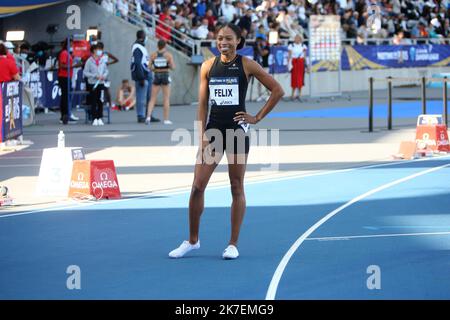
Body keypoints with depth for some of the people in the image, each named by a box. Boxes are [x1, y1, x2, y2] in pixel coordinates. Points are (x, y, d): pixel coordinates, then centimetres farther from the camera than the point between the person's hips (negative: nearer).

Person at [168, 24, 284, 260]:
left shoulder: (247, 65, -3)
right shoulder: (208, 66, 6)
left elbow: (277, 90, 0)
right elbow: (202, 103, 6)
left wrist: (257, 118, -3)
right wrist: (202, 136, -1)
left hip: (237, 129, -3)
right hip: (213, 129, 3)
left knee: (237, 188, 2)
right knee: (197, 186, -1)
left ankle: (233, 244, 9)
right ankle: (192, 240, 13)